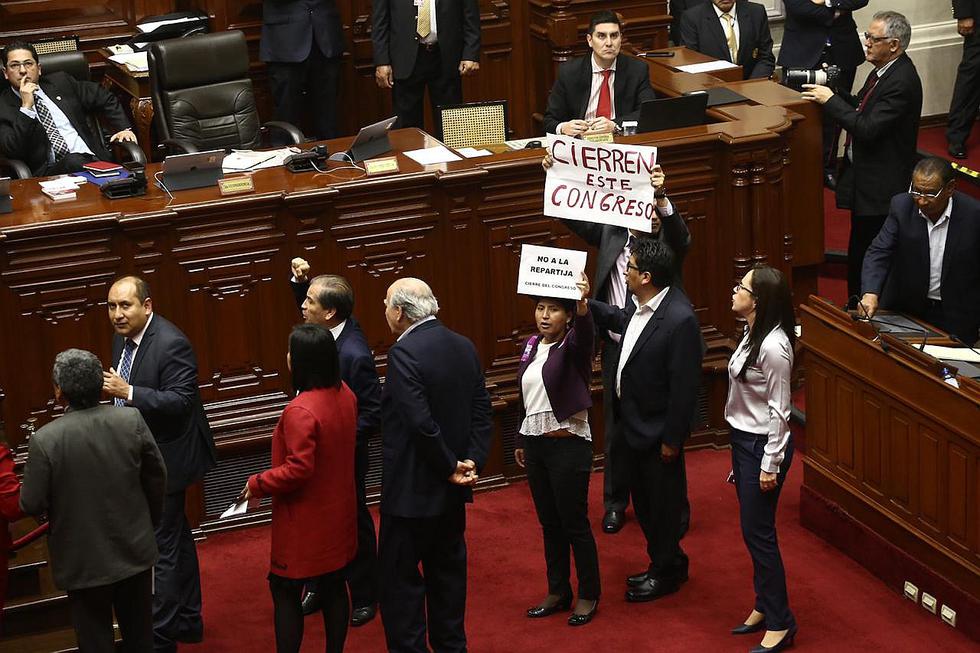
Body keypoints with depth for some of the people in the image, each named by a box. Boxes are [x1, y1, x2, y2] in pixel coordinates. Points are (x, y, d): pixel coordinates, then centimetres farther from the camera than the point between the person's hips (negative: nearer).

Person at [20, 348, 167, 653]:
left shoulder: (45, 439, -22)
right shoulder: (132, 420, -12)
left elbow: (31, 504, -15)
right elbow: (157, 476, -2)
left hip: (84, 561, -3)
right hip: (135, 549, 3)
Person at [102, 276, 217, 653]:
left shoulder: (170, 344, -22)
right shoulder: (123, 338, 6)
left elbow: (182, 400, -26)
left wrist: (128, 392, -30)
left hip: (164, 459, -10)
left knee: (164, 546, -5)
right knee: (177, 540, 21)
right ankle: (187, 621, 34)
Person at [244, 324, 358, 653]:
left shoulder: (300, 411, -27)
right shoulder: (345, 395, -1)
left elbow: (298, 469, -28)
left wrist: (257, 484, -13)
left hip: (307, 522, -8)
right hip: (338, 514, 8)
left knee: (286, 592, 5)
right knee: (334, 586, 16)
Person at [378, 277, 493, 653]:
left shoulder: (404, 353, -20)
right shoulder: (464, 347, 5)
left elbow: (421, 422, -25)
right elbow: (481, 412, 3)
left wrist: (451, 467, -14)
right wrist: (472, 461, -4)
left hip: (412, 489, -8)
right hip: (451, 492, 8)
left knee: (400, 579, 1)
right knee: (448, 571, 18)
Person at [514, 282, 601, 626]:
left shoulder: (572, 345, -12)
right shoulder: (531, 345, 8)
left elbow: (586, 335, -37)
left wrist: (583, 306, -57)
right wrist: (521, 441, 21)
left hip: (568, 445, -6)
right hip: (535, 443, 7)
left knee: (575, 523, 2)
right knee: (549, 523, 14)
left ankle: (588, 595, 15)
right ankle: (558, 592, 25)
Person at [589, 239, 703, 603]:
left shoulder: (680, 320, -27)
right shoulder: (639, 306, -2)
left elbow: (685, 386, -23)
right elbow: (618, 320, 25)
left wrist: (672, 439, -19)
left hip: (657, 431, -9)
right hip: (633, 423, 9)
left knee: (662, 503, 10)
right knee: (644, 502, 21)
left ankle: (665, 573, 27)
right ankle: (668, 563, 39)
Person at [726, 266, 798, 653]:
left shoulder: (773, 347, -23)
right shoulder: (752, 335, 4)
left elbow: (778, 411, -20)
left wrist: (771, 465, -17)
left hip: (763, 446, -9)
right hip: (743, 440, 9)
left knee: (758, 533, -1)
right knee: (753, 530, 17)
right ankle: (764, 607, 31)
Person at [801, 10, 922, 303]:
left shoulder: (902, 81, -23)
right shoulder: (884, 70, 7)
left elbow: (868, 128, -27)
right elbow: (861, 106, 18)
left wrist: (830, 100, -21)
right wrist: (831, 90, 2)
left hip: (882, 186, -10)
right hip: (865, 178, 10)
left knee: (868, 255, -2)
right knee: (859, 254, 20)